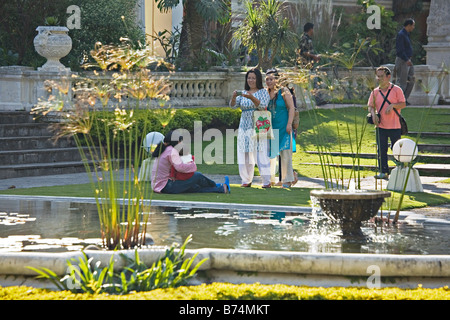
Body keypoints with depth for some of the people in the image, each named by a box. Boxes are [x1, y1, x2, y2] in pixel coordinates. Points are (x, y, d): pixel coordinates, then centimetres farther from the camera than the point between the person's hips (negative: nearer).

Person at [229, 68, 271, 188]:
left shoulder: (263, 92, 2)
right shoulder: (243, 93, 15)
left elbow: (263, 106, -13)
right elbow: (233, 105, 5)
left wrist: (251, 98, -27)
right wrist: (233, 97, -16)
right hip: (244, 127, 5)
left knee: (261, 153, -10)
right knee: (245, 154, 3)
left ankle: (267, 181, -9)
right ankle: (246, 180, 9)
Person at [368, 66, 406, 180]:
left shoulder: (396, 90, -2)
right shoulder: (375, 92, 8)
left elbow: (403, 104, -3)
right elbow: (370, 106, 9)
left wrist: (392, 105, -21)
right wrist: (373, 114, -11)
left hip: (395, 126, -3)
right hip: (381, 125, 3)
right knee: (381, 150, 0)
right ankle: (383, 172, 5)